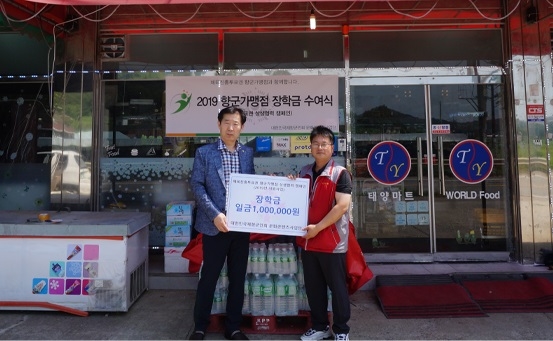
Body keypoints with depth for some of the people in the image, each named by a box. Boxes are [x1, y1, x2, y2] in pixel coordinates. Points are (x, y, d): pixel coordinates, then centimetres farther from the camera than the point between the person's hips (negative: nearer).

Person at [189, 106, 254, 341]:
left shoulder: (248, 153, 9)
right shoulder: (204, 152, -2)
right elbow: (197, 186, -7)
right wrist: (215, 214, -16)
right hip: (215, 225, -3)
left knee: (238, 278, 12)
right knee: (209, 277, 8)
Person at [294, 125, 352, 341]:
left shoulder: (340, 173, -9)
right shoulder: (304, 172, 10)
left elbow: (342, 205, -18)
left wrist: (317, 227, -19)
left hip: (332, 241, -6)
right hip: (308, 241, 6)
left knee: (337, 287, 9)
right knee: (313, 287, 15)